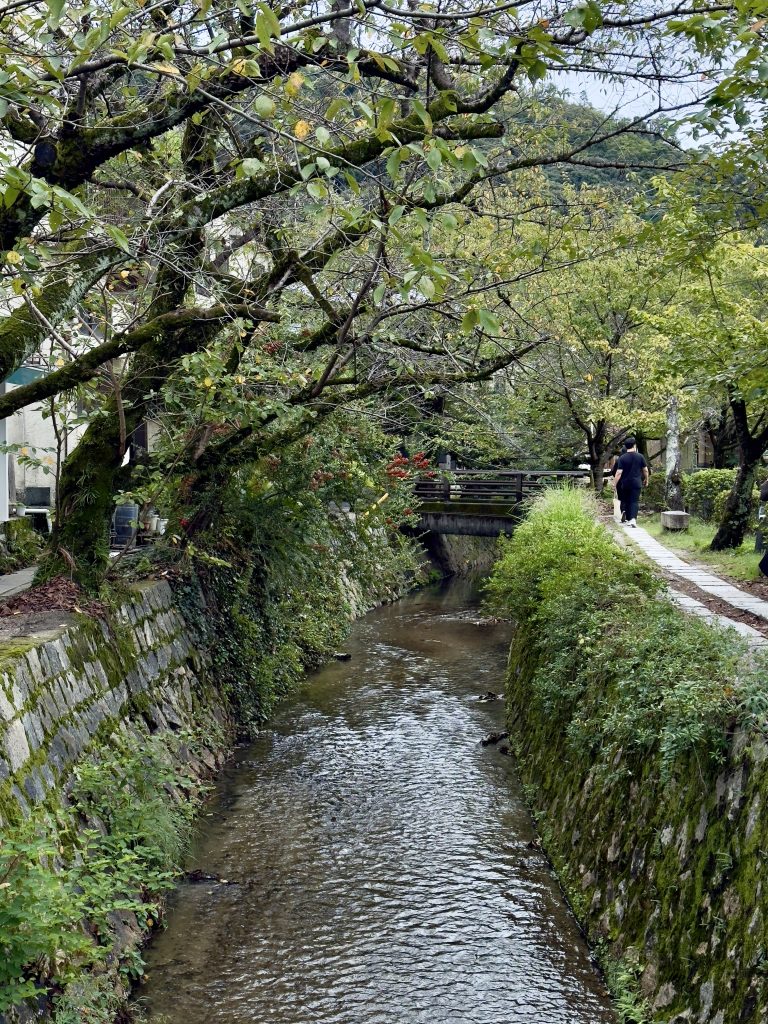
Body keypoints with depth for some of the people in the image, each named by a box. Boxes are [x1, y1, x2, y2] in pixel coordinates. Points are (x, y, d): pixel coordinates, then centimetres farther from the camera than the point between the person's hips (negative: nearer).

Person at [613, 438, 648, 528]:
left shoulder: (622, 458, -5)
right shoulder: (640, 456, -1)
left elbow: (619, 473, -9)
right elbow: (645, 470, 7)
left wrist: (615, 484, -2)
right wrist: (646, 480, 22)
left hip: (625, 483, 0)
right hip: (636, 483, 0)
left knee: (626, 501, 12)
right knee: (635, 501, -3)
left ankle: (628, 519, 16)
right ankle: (633, 518, -20)